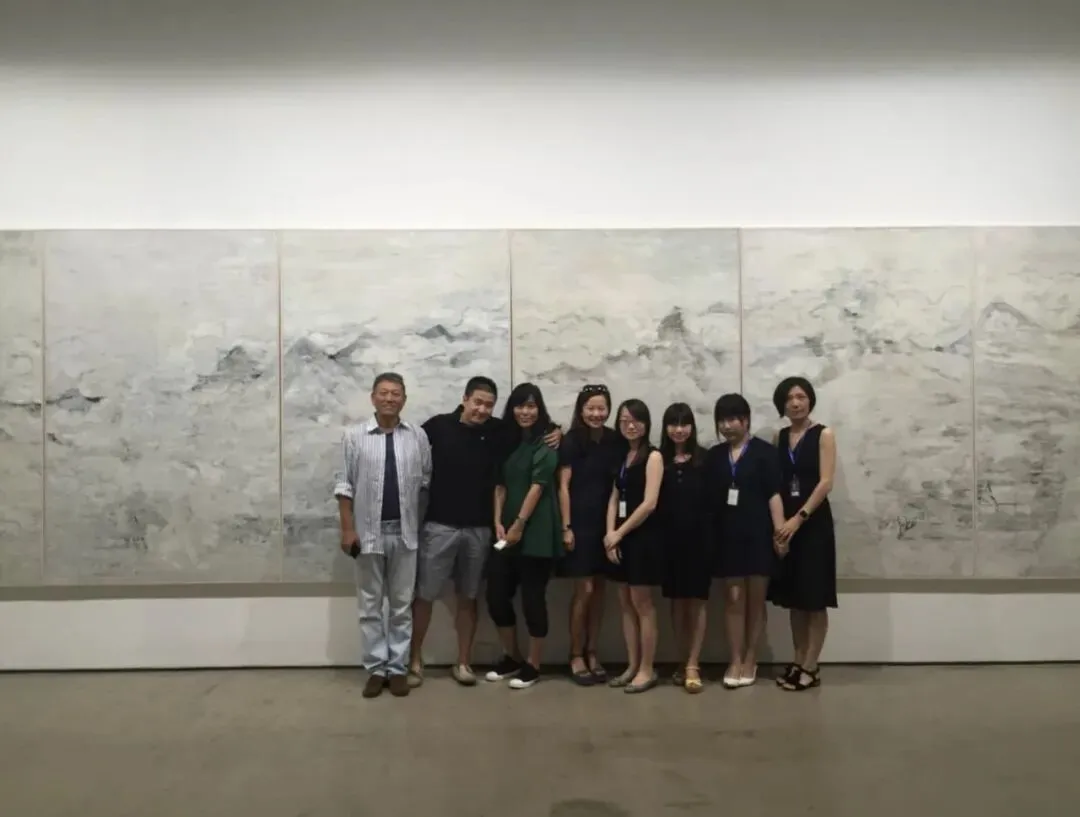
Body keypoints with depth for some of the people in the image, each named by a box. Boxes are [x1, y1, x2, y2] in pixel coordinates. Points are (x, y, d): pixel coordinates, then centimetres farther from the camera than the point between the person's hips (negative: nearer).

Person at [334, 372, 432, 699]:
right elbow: (345, 486, -2)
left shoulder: (418, 436, 1)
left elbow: (428, 479, 5)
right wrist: (348, 529, -6)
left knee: (402, 605, 9)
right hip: (369, 532, -1)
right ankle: (375, 668, 19)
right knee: (370, 605, 8)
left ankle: (397, 668, 20)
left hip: (405, 532, 1)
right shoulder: (354, 436, -3)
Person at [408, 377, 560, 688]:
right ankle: (414, 661, 20)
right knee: (424, 595, 4)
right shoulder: (438, 426, -7)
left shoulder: (499, 431, 1)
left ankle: (463, 663, 24)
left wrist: (555, 431, -6)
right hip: (439, 525, -2)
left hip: (478, 529, 2)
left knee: (468, 597, 12)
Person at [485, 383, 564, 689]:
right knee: (496, 595, 5)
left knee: (532, 597, 0)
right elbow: (500, 485, 11)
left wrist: (518, 525, -12)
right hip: (507, 529, 6)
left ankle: (533, 664, 15)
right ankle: (512, 657, 24)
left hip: (535, 531, -6)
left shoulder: (546, 442, -4)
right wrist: (498, 522, 0)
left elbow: (538, 486, -10)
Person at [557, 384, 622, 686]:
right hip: (579, 523, -4)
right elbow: (563, 486, -7)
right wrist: (566, 527, -11)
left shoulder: (615, 441, 4)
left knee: (599, 590, 9)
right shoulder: (572, 441, -6)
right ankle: (576, 657, 12)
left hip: (605, 524, 4)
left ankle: (592, 654, 21)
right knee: (584, 590, -2)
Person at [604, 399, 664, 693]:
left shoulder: (653, 456, -7)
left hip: (643, 537, -6)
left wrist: (619, 533, -11)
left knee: (642, 603, -1)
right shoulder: (621, 456, 12)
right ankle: (633, 666, 19)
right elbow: (614, 498, 9)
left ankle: (647, 669, 9)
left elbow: (649, 503, -15)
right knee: (625, 603, 10)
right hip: (621, 537, 7)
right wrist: (610, 533, -6)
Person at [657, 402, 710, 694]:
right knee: (677, 601, 10)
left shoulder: (704, 458, 0)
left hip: (698, 537, -2)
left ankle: (693, 666, 5)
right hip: (669, 538, 2)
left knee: (696, 601, 1)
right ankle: (683, 663, 20)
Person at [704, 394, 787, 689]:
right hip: (727, 534, 3)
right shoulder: (714, 456, 8)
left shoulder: (764, 451, -3)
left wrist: (780, 532, -13)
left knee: (755, 599, 6)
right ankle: (735, 661, 11)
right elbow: (708, 498, 7)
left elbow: (774, 494, -7)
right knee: (733, 598, 3)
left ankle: (750, 661, 16)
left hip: (758, 533, -3)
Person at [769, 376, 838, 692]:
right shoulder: (780, 437, 10)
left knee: (814, 599, 0)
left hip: (814, 522, -5)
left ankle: (811, 667, 7)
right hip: (786, 523, 5)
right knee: (793, 598, 10)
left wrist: (799, 518, -18)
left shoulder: (823, 435, -4)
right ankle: (798, 662, 19)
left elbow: (825, 482, -12)